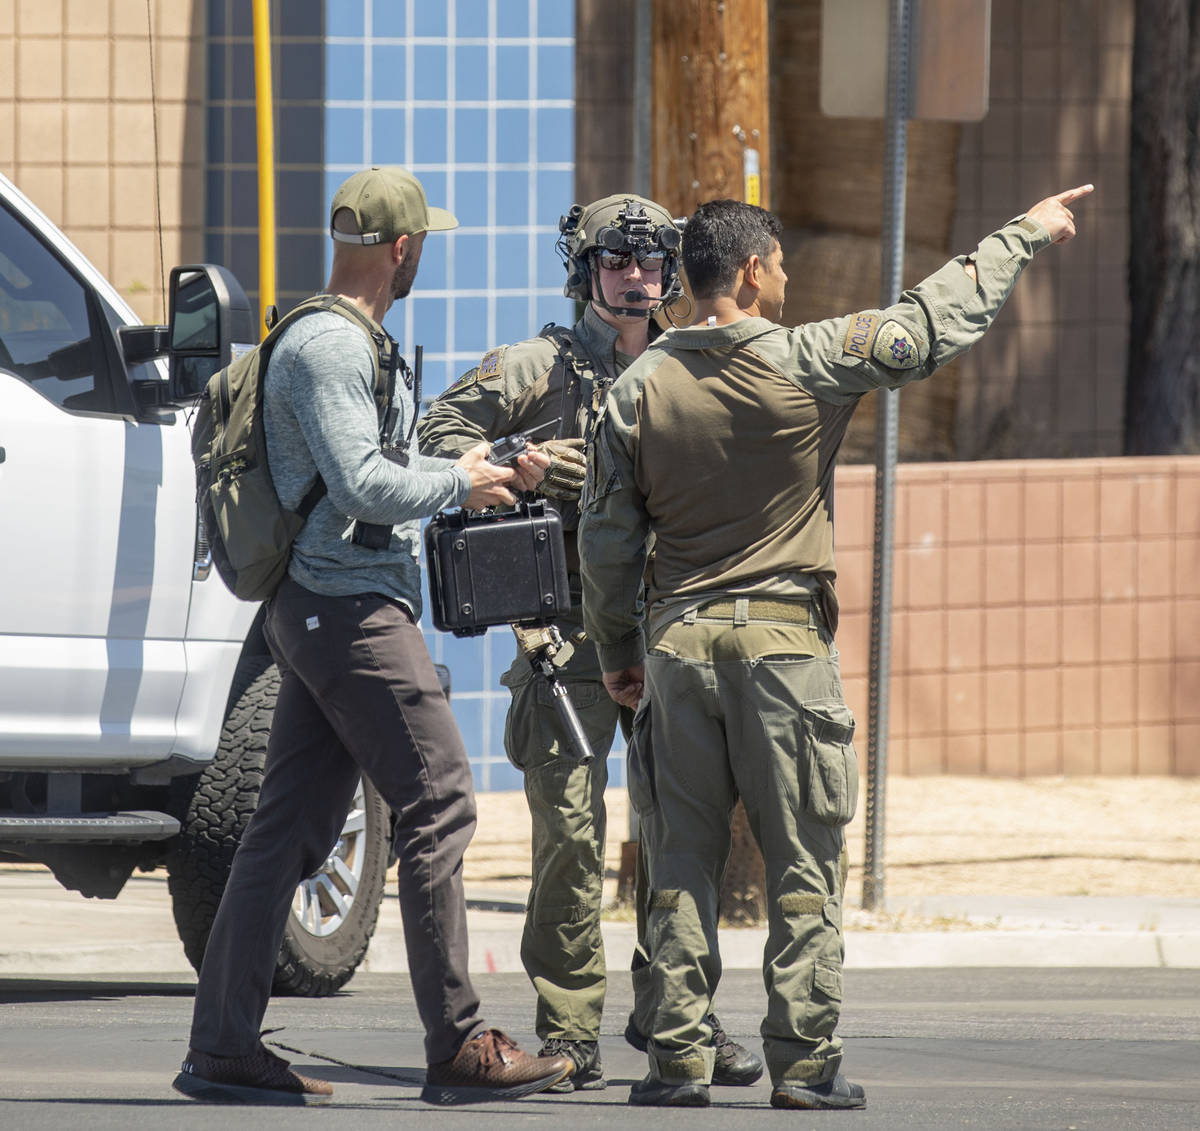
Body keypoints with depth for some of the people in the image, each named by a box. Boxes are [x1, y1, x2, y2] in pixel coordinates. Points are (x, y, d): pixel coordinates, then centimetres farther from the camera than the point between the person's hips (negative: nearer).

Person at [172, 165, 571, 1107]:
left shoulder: (354, 341, 20)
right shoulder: (325, 346, -14)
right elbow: (361, 485, -22)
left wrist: (486, 473, 22)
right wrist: (458, 483, -8)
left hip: (320, 607, 11)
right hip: (351, 608, -11)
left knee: (292, 826, 7)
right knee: (439, 804, -9)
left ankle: (223, 1045, 6)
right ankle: (458, 1047, -8)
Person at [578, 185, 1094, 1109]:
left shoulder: (639, 388, 1)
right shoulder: (807, 364, -8)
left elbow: (607, 539, 5)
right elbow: (936, 324, 0)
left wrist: (615, 652, 16)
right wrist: (1027, 234, 12)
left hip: (675, 641, 3)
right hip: (782, 639, -3)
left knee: (683, 864, 7)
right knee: (805, 866, 3)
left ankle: (680, 1059, 4)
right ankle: (805, 1062, 1)